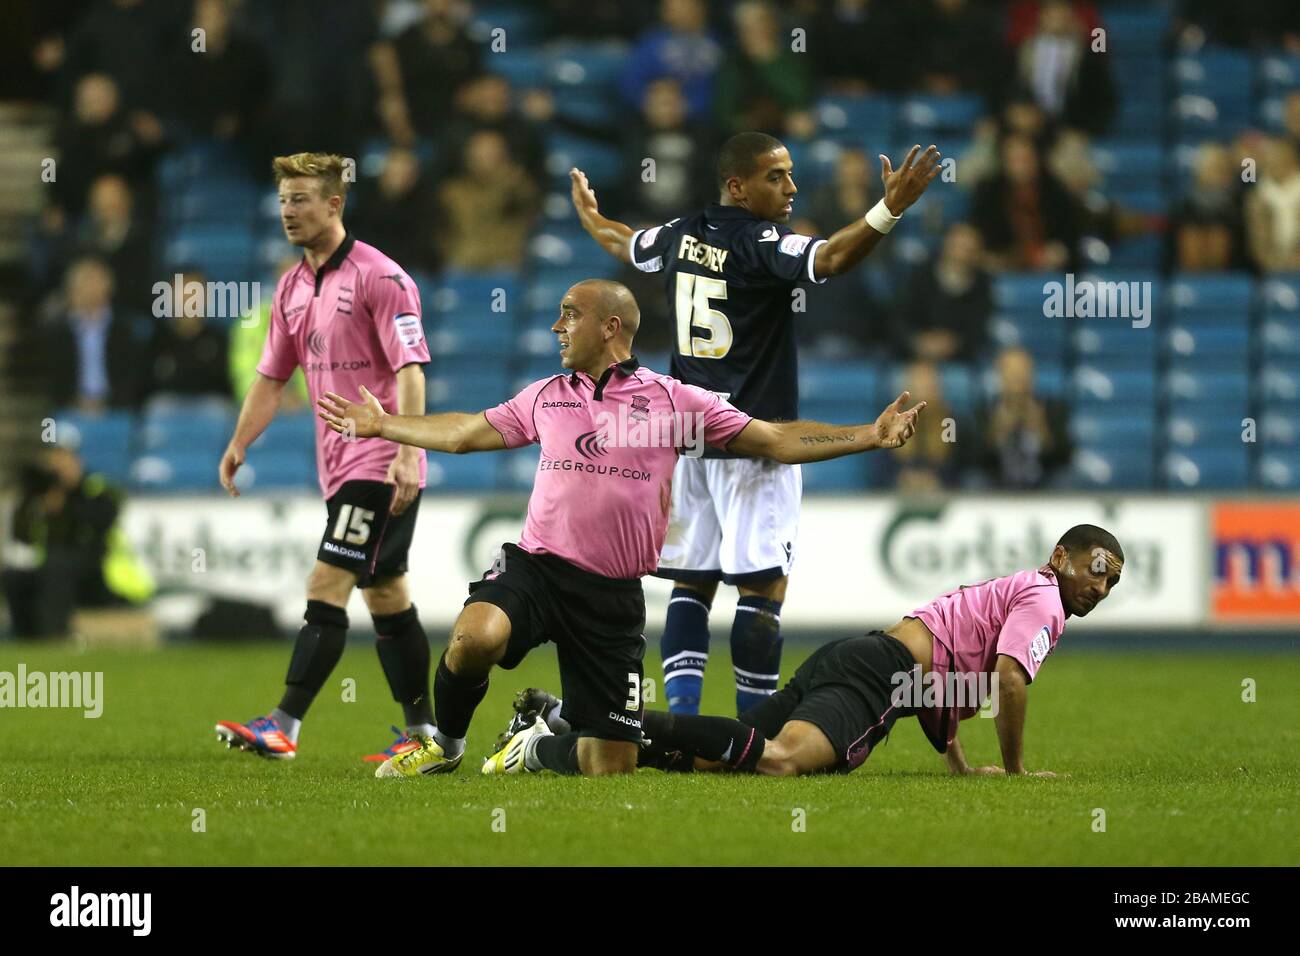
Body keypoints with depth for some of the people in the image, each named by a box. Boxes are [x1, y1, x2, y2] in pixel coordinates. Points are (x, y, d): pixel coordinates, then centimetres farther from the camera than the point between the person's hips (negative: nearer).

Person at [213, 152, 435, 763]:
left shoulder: (379, 277, -12)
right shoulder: (292, 288, 12)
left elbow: (410, 370, -17)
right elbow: (271, 376, 19)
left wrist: (406, 455, -25)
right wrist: (239, 444, 8)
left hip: (381, 463, -8)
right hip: (339, 464, 8)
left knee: (326, 586, -15)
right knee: (385, 595, 11)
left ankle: (283, 726, -19)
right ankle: (423, 733, 16)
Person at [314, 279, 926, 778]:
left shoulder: (673, 402, 4)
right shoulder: (545, 398, 13)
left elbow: (775, 441, 4)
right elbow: (463, 433, 27)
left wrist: (869, 436, -5)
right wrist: (381, 426, 33)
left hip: (614, 594, -1)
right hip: (536, 568, 1)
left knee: (610, 766, -1)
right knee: (477, 635, -34)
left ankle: (542, 751, 35)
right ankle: (444, 745, -4)